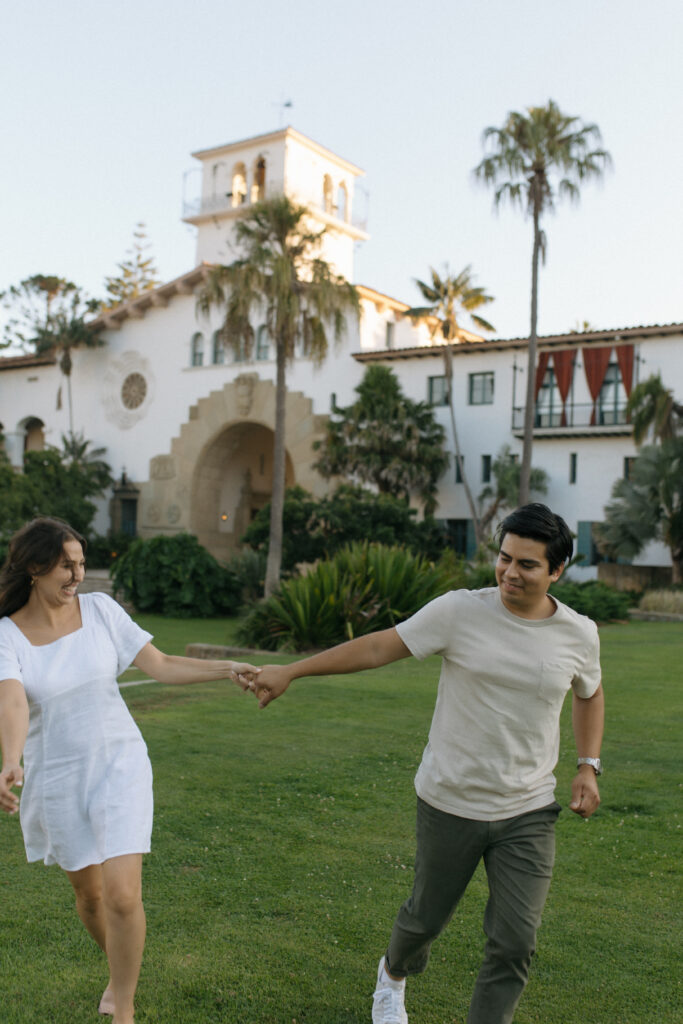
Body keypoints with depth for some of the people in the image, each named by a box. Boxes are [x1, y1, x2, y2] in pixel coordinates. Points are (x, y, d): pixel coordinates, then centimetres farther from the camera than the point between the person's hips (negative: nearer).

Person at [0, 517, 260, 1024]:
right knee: (89, 894, 19)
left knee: (122, 895, -13)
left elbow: (161, 665, -5)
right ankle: (122, 970, 49)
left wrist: (227, 669, -16)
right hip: (56, 779, 1)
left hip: (120, 765, 0)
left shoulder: (99, 608, -7)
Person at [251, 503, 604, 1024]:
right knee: (427, 917, 18)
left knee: (515, 944, -2)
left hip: (528, 814, 2)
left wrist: (589, 766, 7)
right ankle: (393, 974, 52)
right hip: (451, 803, -1)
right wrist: (290, 671, -11)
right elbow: (378, 647, -10)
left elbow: (589, 693, 18)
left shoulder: (579, 634, -3)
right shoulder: (460, 611, -13)